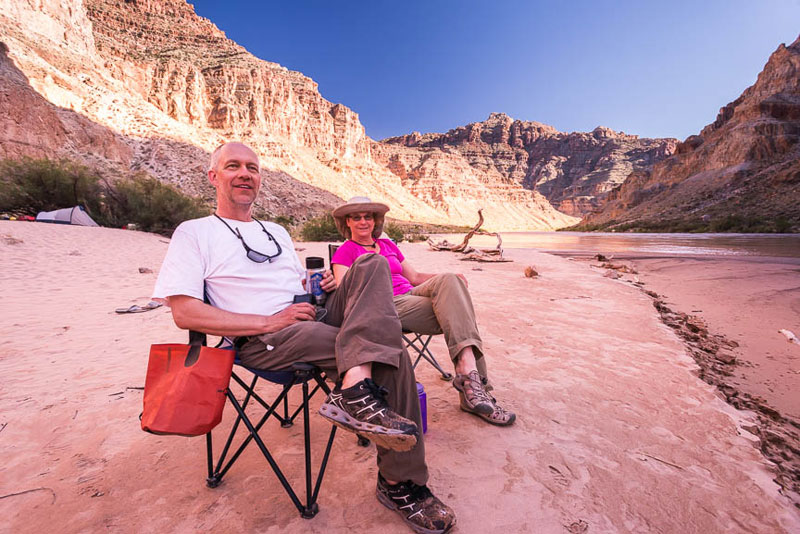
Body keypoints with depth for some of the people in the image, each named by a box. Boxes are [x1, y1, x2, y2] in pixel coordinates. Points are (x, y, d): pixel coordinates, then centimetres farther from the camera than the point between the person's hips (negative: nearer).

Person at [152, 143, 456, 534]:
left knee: (373, 267, -20)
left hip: (315, 319, 7)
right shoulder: (195, 233, 5)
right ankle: (399, 483, -17)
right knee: (385, 350, -25)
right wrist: (270, 321, -18)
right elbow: (185, 313, -9)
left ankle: (355, 387, -37)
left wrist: (323, 285, 3)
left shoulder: (277, 231, 28)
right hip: (264, 340, -6)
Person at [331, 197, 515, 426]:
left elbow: (415, 276, 20)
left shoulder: (388, 245, 27)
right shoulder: (345, 252, 11)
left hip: (411, 295, 6)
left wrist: (451, 279, 4)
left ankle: (468, 373, -32)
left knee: (447, 280, -26)